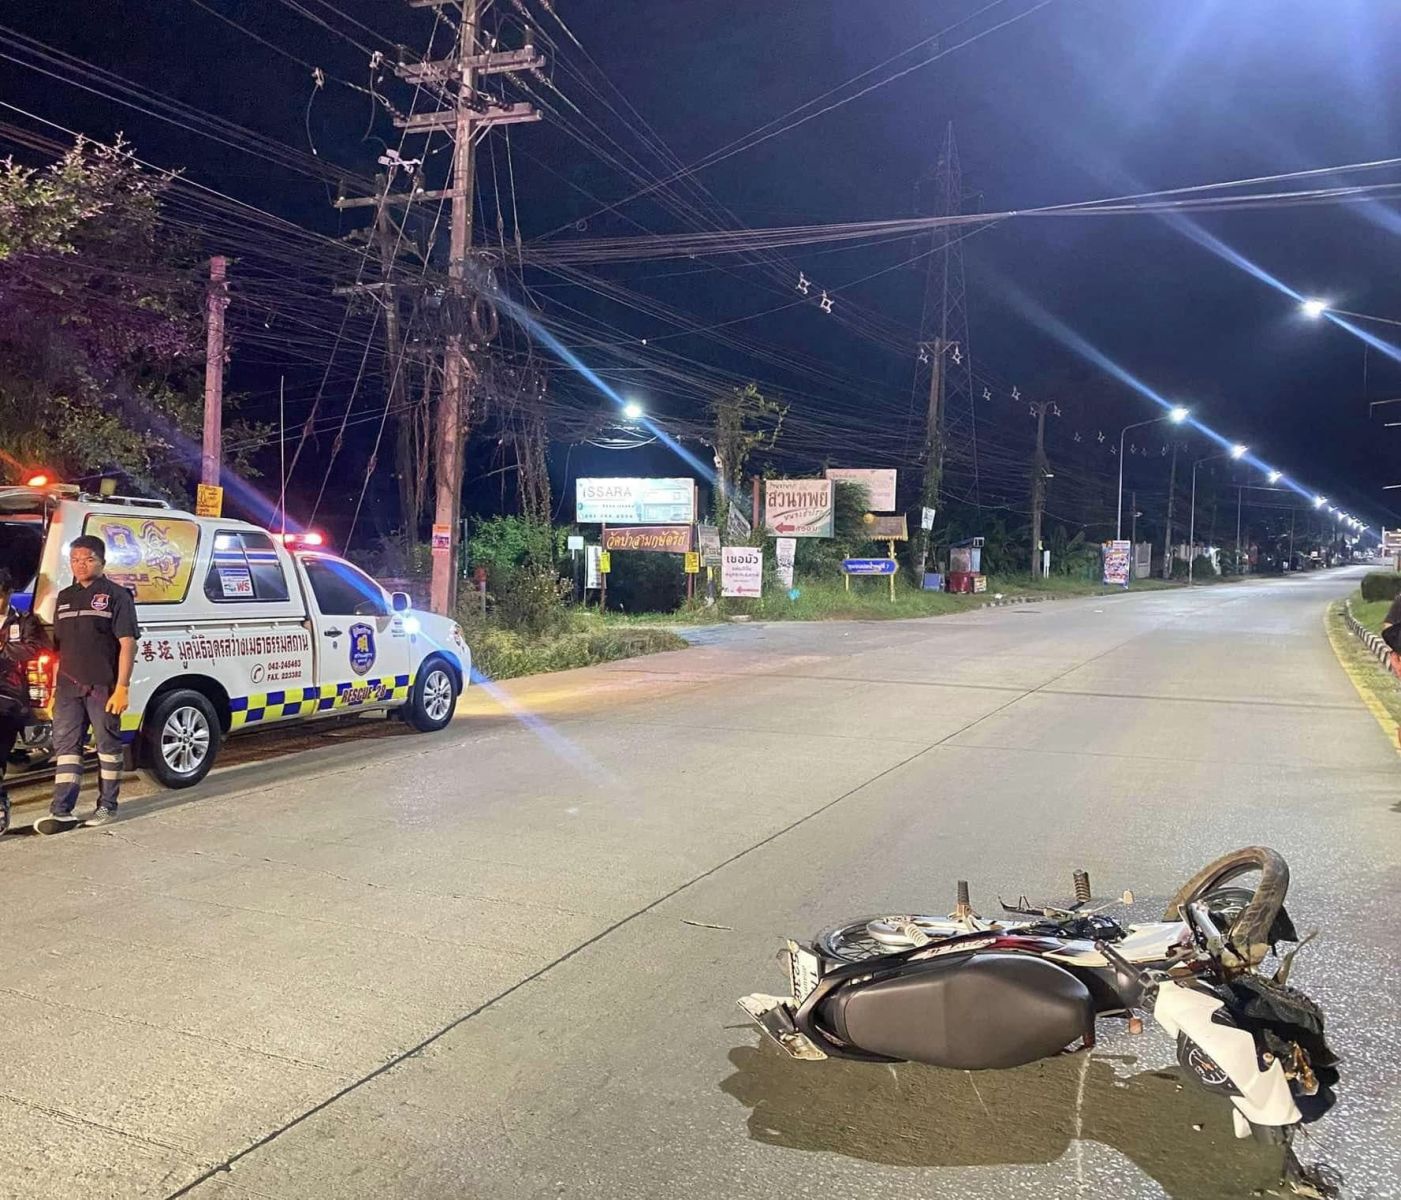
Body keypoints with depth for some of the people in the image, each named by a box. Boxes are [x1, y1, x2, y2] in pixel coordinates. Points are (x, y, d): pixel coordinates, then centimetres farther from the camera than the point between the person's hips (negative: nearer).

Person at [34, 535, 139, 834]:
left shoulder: (116, 596, -3)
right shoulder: (64, 597, 15)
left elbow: (127, 644, -9)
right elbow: (58, 645, 19)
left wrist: (122, 687, -15)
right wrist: (55, 684, 13)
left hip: (103, 687, -6)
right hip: (68, 686, 6)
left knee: (108, 746, 4)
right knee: (65, 745, 3)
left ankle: (107, 807, 14)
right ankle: (62, 811, 5)